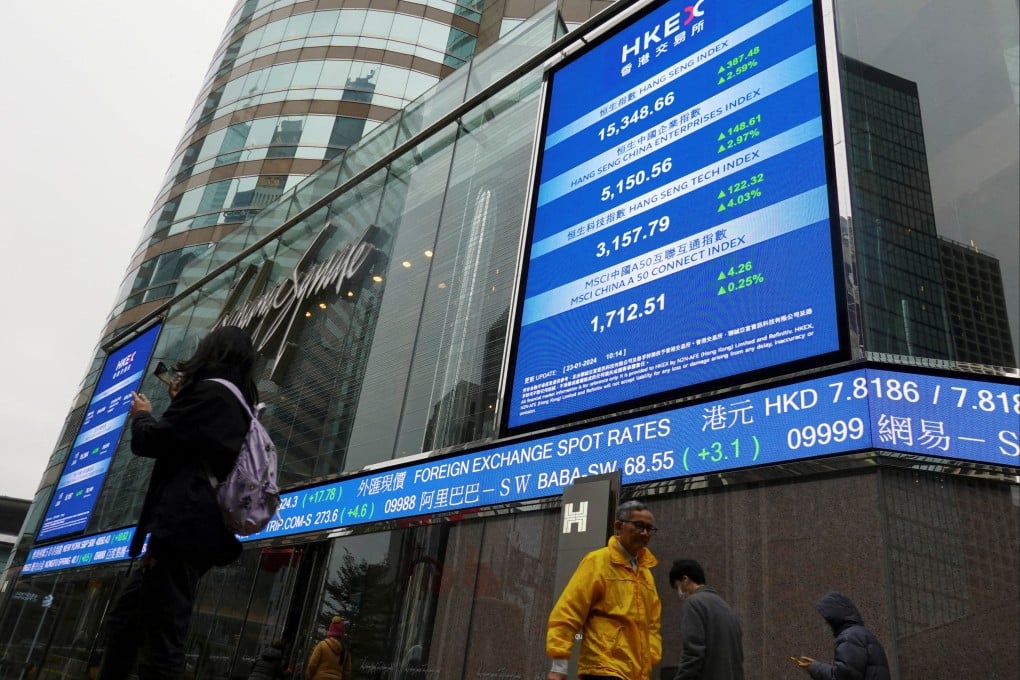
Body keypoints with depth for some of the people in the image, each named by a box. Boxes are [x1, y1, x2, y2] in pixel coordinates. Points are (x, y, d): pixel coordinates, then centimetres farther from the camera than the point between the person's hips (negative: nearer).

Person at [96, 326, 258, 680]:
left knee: (159, 643, -11)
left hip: (182, 530, -11)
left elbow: (153, 441, -12)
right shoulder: (236, 404, 23)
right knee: (124, 622, 21)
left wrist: (142, 415, 9)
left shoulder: (211, 391, -6)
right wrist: (180, 402, 28)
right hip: (194, 532, 11)